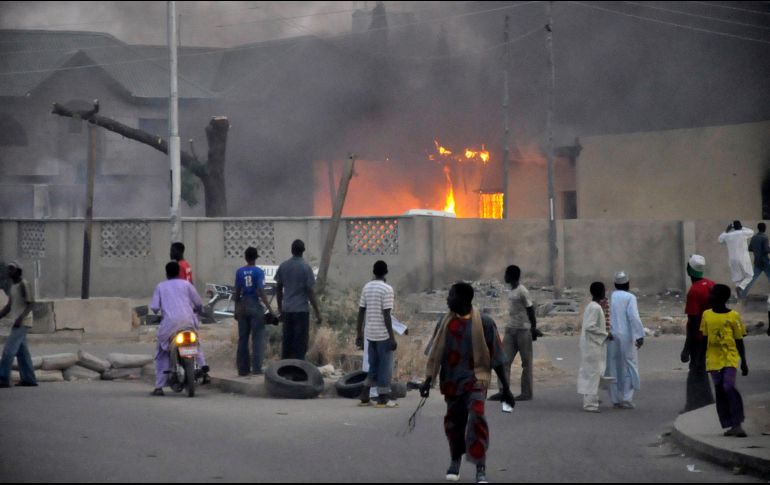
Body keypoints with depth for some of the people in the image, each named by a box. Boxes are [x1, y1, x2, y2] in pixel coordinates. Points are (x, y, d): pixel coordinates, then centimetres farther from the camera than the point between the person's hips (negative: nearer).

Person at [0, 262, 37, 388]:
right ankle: (29, 379, 11)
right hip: (17, 323, 9)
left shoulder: (24, 285, -13)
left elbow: (31, 304, -18)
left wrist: (20, 318, -30)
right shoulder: (13, 286, 15)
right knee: (22, 352, 8)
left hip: (22, 323, -9)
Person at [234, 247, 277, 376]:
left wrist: (236, 309, 15)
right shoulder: (258, 272, -7)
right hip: (255, 306, -4)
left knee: (242, 338, 8)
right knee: (257, 338, -1)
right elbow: (261, 292, -14)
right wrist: (269, 308, -14)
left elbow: (237, 292, 7)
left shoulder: (239, 272, 5)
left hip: (242, 306, 4)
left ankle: (242, 369, 9)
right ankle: (256, 368, -6)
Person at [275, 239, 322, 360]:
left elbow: (278, 288, 10)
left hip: (286, 310, 5)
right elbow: (310, 291, -11)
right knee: (301, 343, -1)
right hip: (301, 309, -5)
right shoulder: (305, 267, -9)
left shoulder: (283, 266, 5)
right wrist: (317, 313, -7)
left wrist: (280, 307, 23)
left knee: (287, 342, 11)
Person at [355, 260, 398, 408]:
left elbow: (361, 312, 8)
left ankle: (365, 396, 13)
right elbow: (386, 315, -16)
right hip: (383, 334, -6)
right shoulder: (387, 289, -12)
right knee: (385, 366, 3)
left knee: (373, 366, 16)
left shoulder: (366, 287, 7)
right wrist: (392, 338, -13)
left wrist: (359, 334, 14)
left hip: (370, 333, 6)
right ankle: (383, 399, 5)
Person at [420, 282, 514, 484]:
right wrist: (428, 380, -4)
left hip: (475, 379, -4)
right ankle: (455, 461, 37)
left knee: (476, 418, -22)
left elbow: (496, 357, -2)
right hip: (451, 381, 4)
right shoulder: (445, 323, 2)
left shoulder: (484, 323, -8)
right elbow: (435, 353, 6)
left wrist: (506, 388, 1)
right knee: (454, 421, 11)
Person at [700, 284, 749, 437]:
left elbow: (739, 341, 2)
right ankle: (730, 426, 11)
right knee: (719, 392, 3)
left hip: (730, 358, -4)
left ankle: (737, 423, -13)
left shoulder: (733, 316, -3)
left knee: (729, 387, -19)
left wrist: (744, 363, 2)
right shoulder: (707, 315, 7)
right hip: (713, 360, 4)